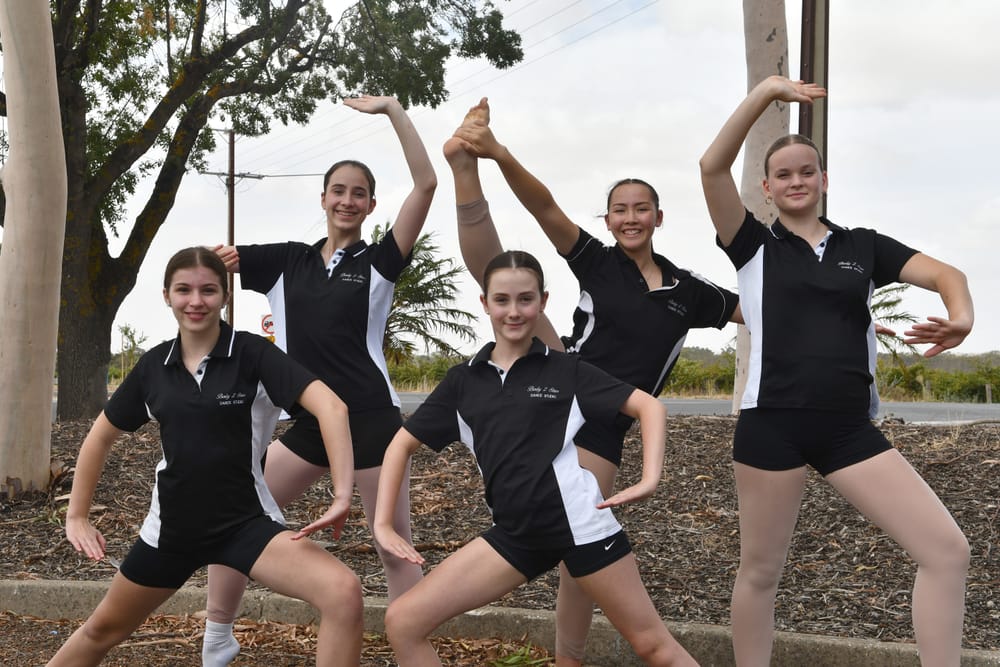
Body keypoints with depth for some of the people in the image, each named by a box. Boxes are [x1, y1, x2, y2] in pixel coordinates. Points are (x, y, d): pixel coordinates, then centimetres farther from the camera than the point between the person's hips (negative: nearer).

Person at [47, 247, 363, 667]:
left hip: (247, 522, -4)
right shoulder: (153, 365, 1)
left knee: (344, 594, -27)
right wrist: (76, 517, 13)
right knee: (102, 630, 19)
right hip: (171, 526, 4)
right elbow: (100, 438, 15)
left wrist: (342, 498, -30)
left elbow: (331, 407, -22)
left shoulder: (252, 354, -11)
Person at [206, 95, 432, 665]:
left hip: (371, 421, -4)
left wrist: (392, 109, -12)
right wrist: (215, 258, -11)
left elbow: (427, 183, -11)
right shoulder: (287, 261, 9)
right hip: (308, 424, 4)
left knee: (395, 552, -1)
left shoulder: (379, 262, -1)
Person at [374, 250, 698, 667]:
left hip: (577, 520, -4)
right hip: (514, 532, 4)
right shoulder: (463, 381, 9)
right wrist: (382, 524, 4)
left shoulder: (566, 370, 1)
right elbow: (402, 444, 14)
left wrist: (650, 479, -14)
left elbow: (649, 407, 0)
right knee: (402, 622, -4)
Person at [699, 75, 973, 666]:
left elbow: (945, 273, 1)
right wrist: (765, 93, -14)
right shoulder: (755, 246, 6)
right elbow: (712, 167, -8)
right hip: (772, 424, -2)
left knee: (948, 552, -7)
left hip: (850, 428, 2)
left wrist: (961, 317, -22)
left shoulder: (864, 246, 12)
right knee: (761, 570, 7)